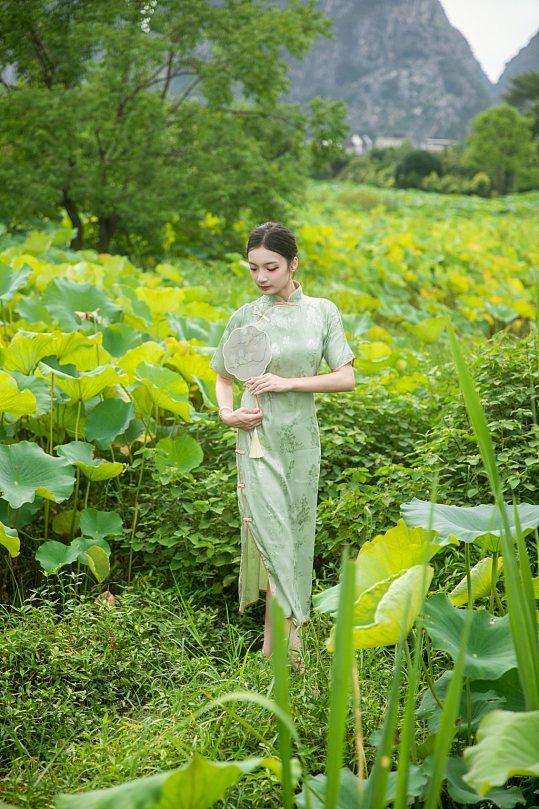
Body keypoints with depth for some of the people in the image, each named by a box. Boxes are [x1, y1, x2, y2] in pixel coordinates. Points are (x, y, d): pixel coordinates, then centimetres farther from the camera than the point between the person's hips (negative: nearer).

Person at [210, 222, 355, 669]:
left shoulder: (323, 312, 0)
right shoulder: (245, 317, -2)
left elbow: (346, 378, -4)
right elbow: (223, 377, 11)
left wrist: (288, 383, -14)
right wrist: (227, 412, -9)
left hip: (303, 440, 2)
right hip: (259, 440, -2)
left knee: (297, 538, 8)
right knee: (274, 540, -8)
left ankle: (277, 643, 23)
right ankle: (288, 654, -5)